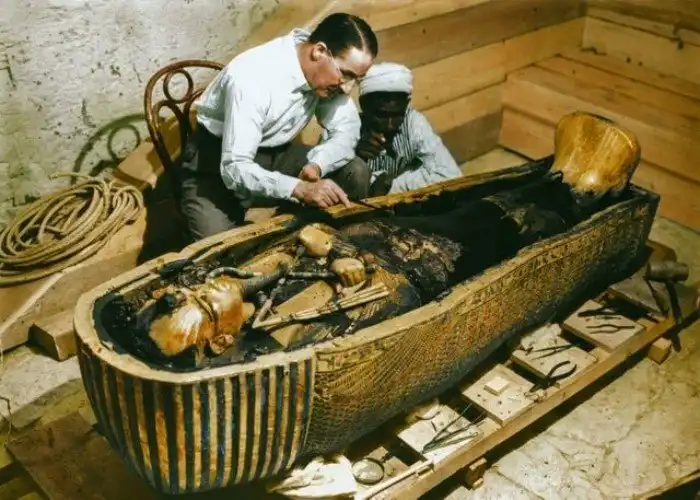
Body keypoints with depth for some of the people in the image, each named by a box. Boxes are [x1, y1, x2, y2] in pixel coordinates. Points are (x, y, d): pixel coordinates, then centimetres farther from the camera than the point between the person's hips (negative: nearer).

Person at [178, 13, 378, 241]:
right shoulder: (252, 78, -33)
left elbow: (347, 131, -7)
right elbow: (235, 169, -36)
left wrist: (316, 165, -28)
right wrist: (300, 188, -49)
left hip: (275, 154, 6)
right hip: (217, 162, -6)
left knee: (355, 173, -11)